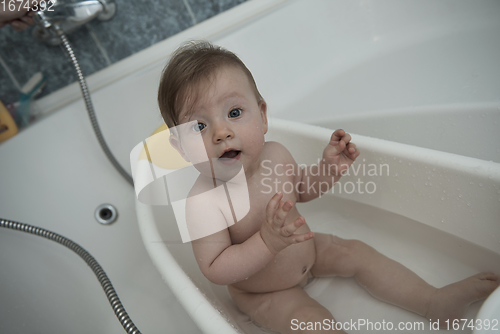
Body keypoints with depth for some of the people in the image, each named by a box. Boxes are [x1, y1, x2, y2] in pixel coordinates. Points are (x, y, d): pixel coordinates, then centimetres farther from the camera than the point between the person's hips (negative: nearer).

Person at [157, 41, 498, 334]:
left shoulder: (275, 154, -17)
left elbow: (301, 189, 3)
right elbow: (215, 270, -32)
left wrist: (328, 169, -17)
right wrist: (267, 242, -46)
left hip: (306, 250, 5)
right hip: (263, 293, -5)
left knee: (356, 253, 4)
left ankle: (434, 301, 18)